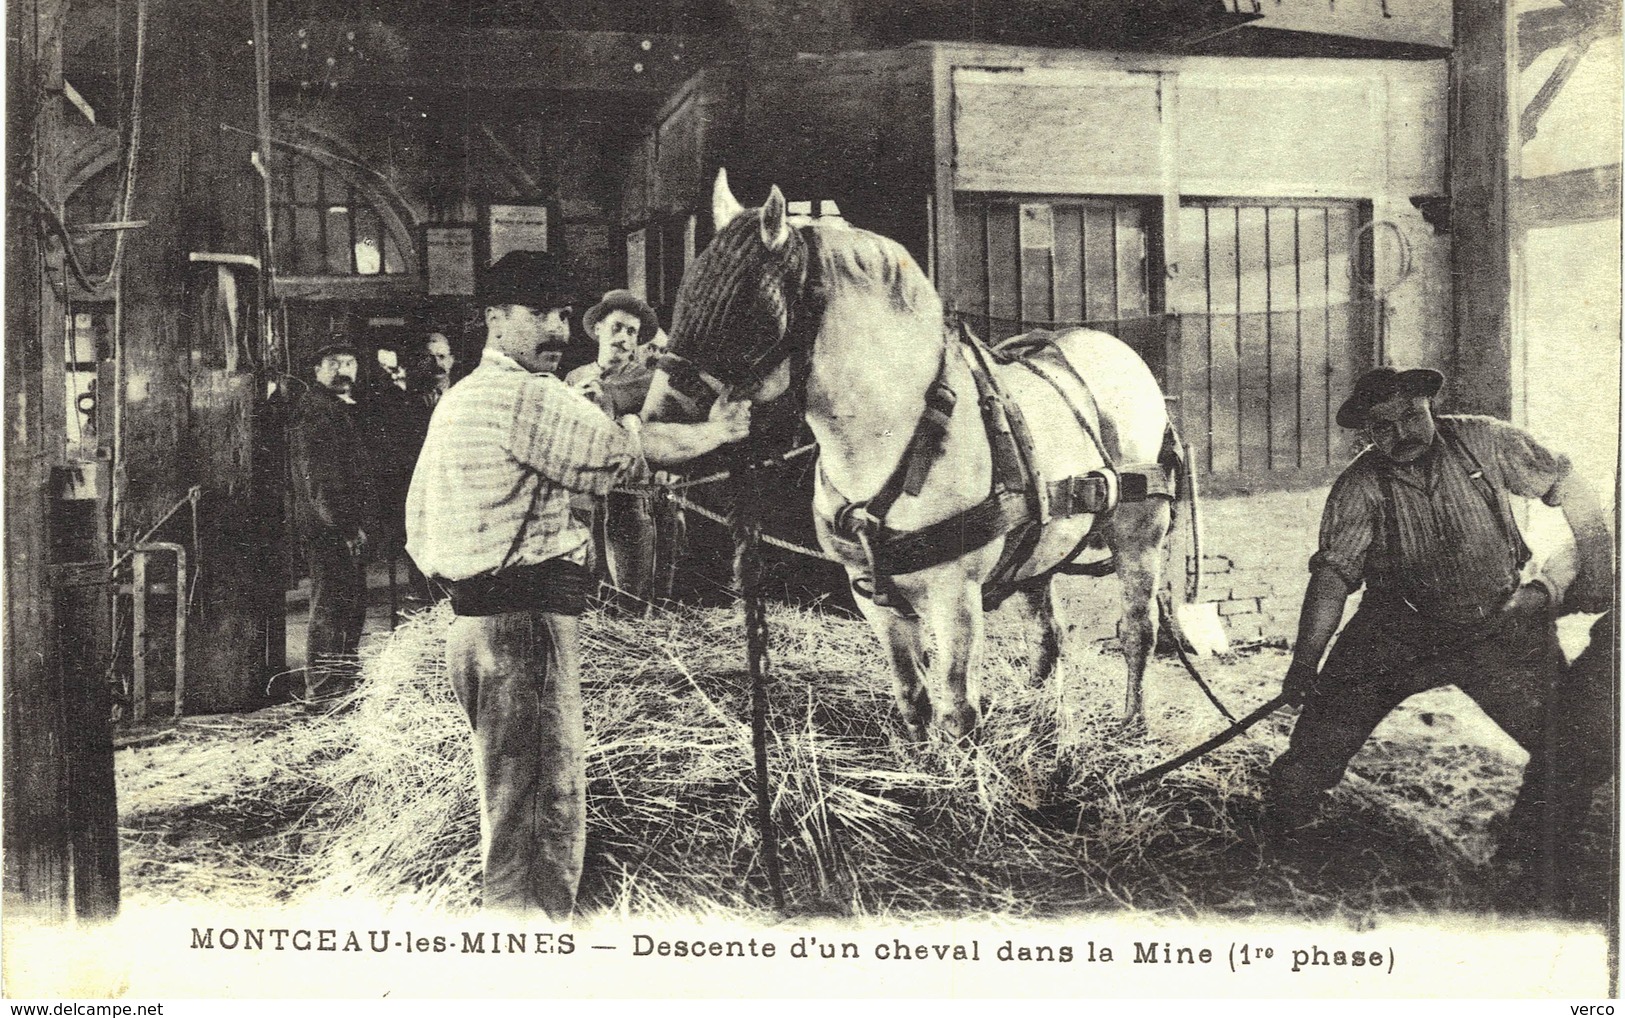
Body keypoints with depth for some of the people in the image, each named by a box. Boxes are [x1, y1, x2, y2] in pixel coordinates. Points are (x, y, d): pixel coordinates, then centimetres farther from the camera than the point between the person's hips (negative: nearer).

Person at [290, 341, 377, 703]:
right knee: (330, 607, -6)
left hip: (351, 528, 10)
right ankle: (322, 689, 0)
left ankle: (342, 683, 24)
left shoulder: (347, 409, 19)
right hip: (329, 528, -10)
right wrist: (346, 527, -20)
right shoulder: (315, 409, -11)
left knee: (352, 606, 15)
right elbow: (317, 478, -18)